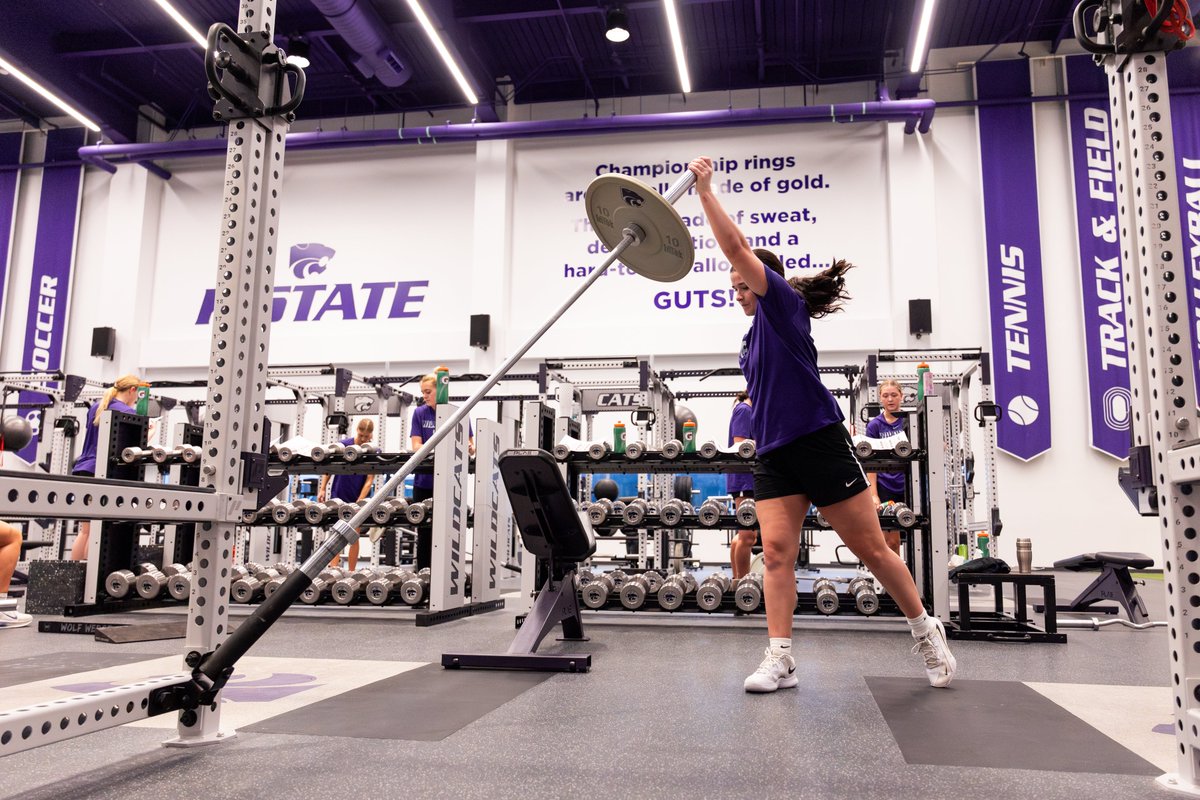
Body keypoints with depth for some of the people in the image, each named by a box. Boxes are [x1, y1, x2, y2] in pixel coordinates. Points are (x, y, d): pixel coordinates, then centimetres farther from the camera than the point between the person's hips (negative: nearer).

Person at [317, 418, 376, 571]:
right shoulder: (343, 444, -8)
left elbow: (369, 479, -9)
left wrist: (360, 500, -18)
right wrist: (323, 489, -2)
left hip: (358, 498, 0)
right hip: (339, 496, 0)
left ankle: (351, 573, 13)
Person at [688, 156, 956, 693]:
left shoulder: (785, 304, -7)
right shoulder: (754, 336, 17)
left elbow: (736, 248, -12)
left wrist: (705, 189, -11)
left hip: (819, 443, -7)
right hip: (774, 456, 7)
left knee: (870, 548, 3)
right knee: (775, 551, -6)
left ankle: (926, 632, 21)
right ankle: (780, 660, -6)